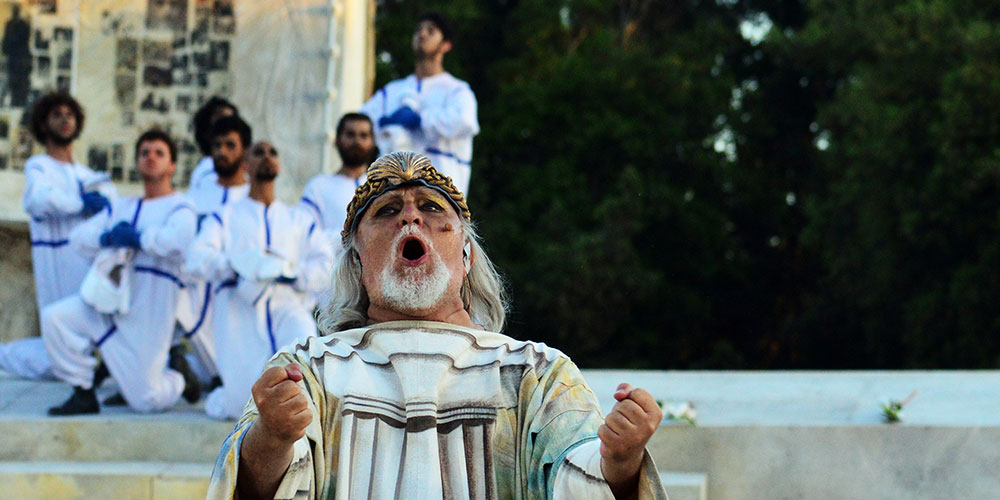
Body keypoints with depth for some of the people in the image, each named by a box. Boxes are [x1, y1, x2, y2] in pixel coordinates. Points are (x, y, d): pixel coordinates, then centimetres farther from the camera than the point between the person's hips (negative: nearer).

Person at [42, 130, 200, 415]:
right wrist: (105, 237, -10)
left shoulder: (179, 208, -1)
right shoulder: (120, 208, 19)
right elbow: (78, 237, 10)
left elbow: (178, 241, -24)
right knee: (55, 318, -19)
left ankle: (178, 378, 28)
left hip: (148, 311, -6)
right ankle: (83, 395, -7)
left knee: (146, 400, -8)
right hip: (108, 303, 6)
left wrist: (137, 237, -14)